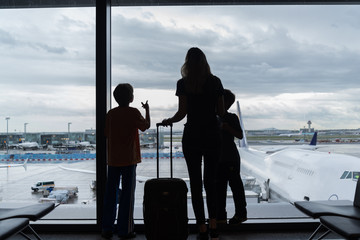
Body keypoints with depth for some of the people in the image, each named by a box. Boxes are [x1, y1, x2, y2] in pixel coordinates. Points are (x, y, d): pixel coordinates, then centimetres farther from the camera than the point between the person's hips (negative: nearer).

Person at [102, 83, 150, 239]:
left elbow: (107, 134, 7)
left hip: (112, 160, 4)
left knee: (111, 193, 10)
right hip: (128, 159, -4)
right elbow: (146, 126, 5)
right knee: (127, 193, 2)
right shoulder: (133, 112, -8)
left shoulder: (111, 113, 4)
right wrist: (147, 110, 19)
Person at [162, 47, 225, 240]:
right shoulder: (215, 82, 3)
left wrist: (168, 121, 11)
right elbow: (221, 112, 3)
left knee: (195, 182, 5)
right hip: (212, 135, 2)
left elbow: (182, 112, -7)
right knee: (211, 181, 13)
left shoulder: (183, 84, -4)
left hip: (192, 135, -2)